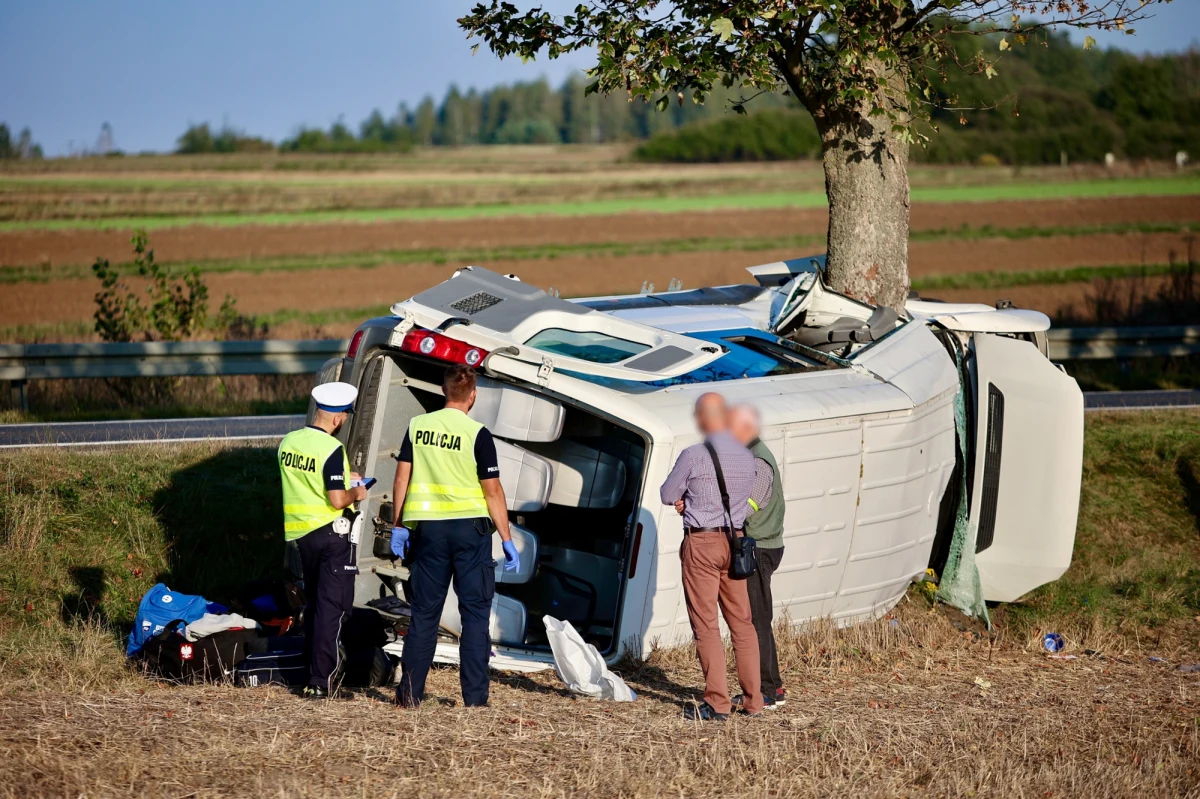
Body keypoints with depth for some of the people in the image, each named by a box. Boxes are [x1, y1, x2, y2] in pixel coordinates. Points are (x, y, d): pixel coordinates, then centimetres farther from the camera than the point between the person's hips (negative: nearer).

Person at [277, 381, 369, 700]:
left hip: (301, 534, 7)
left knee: (314, 603, 19)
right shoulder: (332, 449, -19)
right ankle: (321, 681, -7)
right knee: (331, 607, -3)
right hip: (332, 533, -7)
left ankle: (313, 672, 23)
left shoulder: (289, 441, 4)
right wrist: (357, 493, -3)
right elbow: (337, 500, -23)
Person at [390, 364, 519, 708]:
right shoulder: (478, 435, -9)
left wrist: (399, 526, 13)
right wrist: (507, 540, -3)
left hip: (429, 528, 3)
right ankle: (474, 696, -1)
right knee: (475, 612, 2)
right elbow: (492, 491, -8)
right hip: (470, 528, -3)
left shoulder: (418, 425, 2)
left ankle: (410, 691, 9)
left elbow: (402, 476, 4)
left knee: (424, 611, 10)